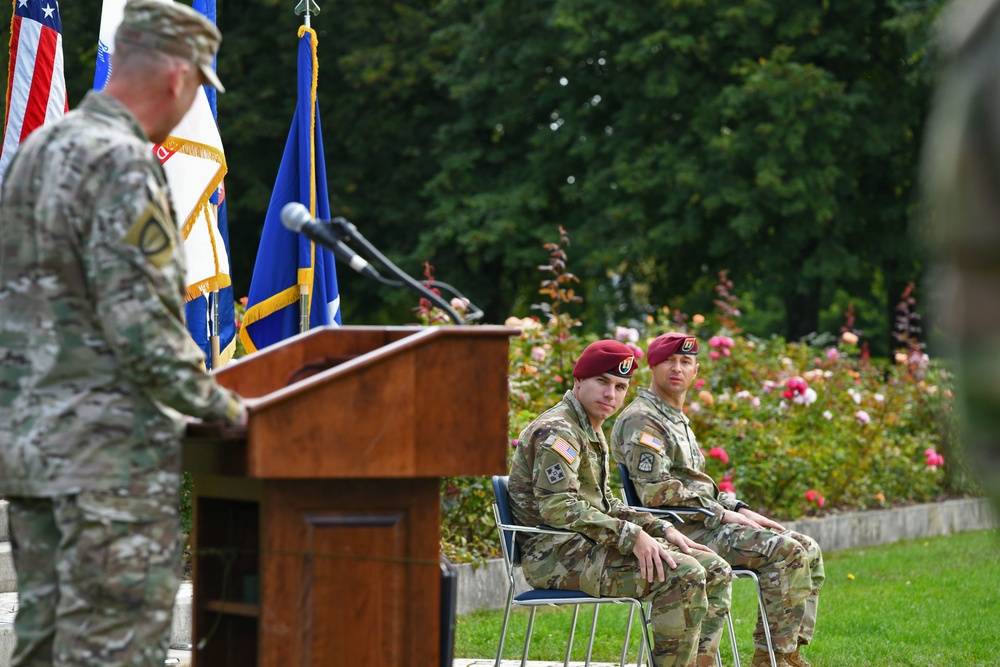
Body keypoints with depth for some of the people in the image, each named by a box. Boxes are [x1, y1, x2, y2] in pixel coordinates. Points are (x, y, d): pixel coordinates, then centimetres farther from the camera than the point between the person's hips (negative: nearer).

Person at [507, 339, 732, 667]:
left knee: (715, 572, 5)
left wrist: (661, 529, 8)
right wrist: (632, 536, -26)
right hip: (554, 554, -10)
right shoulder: (556, 431, -13)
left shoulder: (592, 432, 20)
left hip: (586, 544, 10)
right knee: (683, 574, -26)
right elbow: (558, 506, -25)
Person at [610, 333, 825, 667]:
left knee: (809, 551, 4)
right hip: (679, 531, -10)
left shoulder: (677, 420, 23)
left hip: (702, 524, 10)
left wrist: (742, 511, 8)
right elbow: (656, 492, -19)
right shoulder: (641, 421, -10)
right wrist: (724, 515, -15)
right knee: (787, 551, -23)